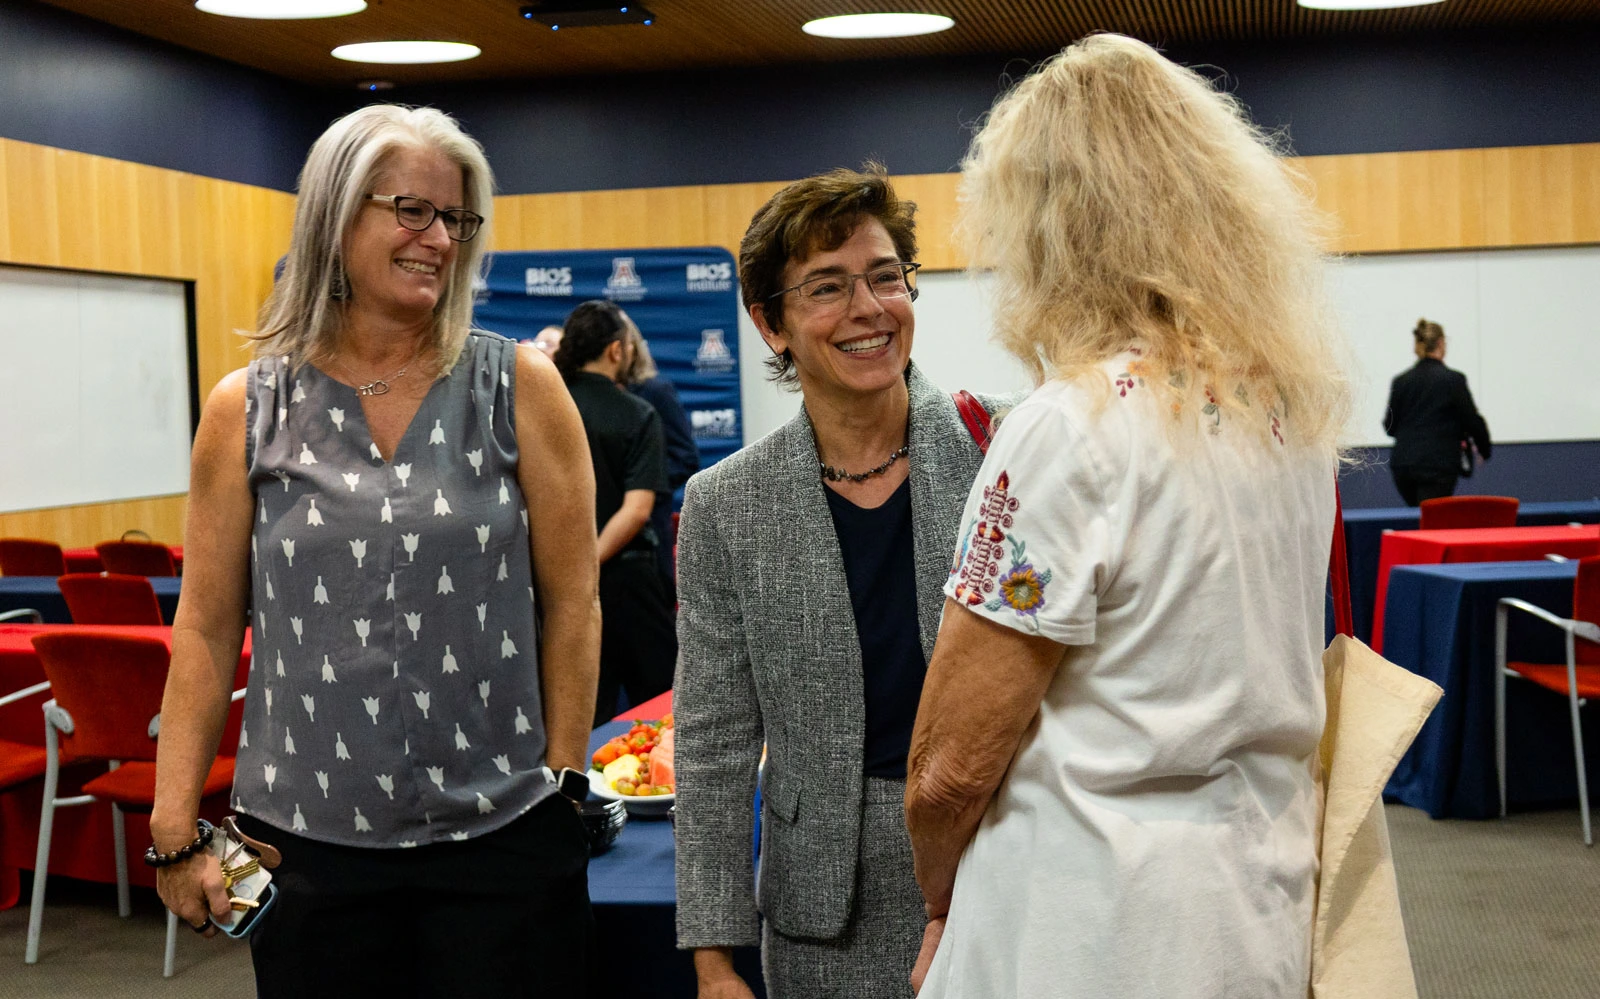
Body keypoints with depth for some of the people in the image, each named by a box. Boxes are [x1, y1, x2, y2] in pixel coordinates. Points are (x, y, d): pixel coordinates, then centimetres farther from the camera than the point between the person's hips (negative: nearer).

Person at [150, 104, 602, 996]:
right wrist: (176, 828, 2)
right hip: (305, 839, 1)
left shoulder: (520, 388, 1)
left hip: (502, 833, 0)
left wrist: (563, 782, -1)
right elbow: (207, 629, 5)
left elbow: (572, 605, 1)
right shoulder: (246, 410, 3)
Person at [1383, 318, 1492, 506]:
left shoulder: (1400, 381, 3)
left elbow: (1390, 427, 7)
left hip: (1402, 464, 4)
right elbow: (1472, 420, -2)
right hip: (1438, 466, -4)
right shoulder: (1453, 379, -7)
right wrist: (1485, 449, 16)